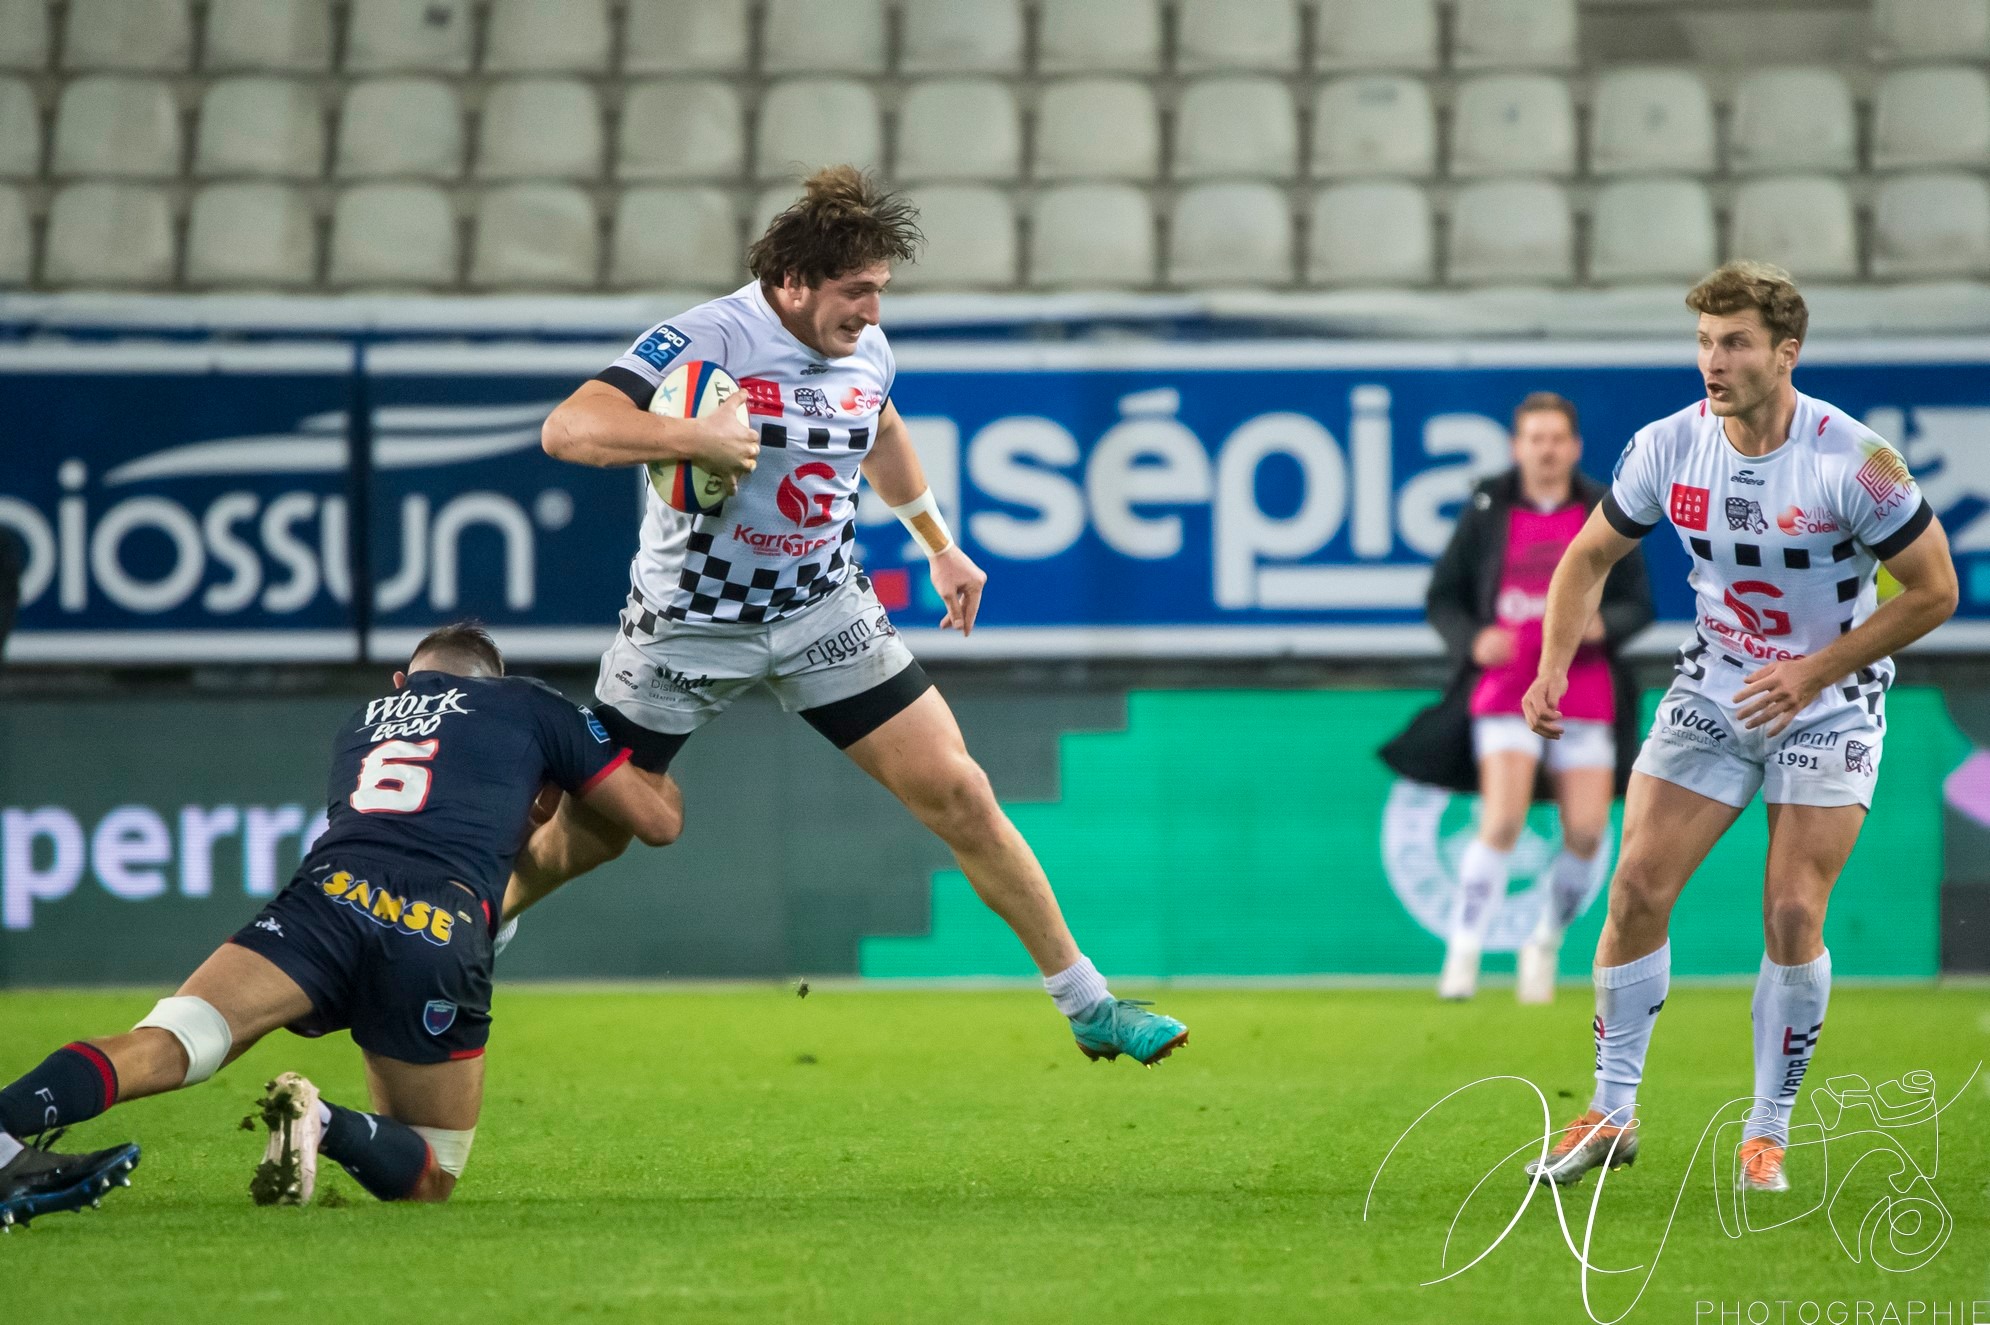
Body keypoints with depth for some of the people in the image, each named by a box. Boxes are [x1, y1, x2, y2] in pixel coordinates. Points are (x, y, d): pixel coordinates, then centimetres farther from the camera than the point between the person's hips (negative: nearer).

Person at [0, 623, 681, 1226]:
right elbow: (658, 821, 33)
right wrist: (659, 785, 56)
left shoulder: (363, 719, 36)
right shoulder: (532, 706, 27)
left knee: (163, 1045, -14)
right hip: (444, 936, -2)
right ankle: (326, 1125, -20)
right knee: (430, 1180, 14)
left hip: (331, 895, 2)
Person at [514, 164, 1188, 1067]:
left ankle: (1087, 1004, 5)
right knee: (586, 836, 4)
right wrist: (696, 436, -42)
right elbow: (568, 430, -33)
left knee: (957, 793, -4)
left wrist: (939, 545, 30)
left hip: (824, 613, 4)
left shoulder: (865, 351, -2)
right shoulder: (705, 342, -22)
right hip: (691, 622, -4)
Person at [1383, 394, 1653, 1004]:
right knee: (1502, 823, -19)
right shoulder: (1487, 512, 2)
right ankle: (1463, 955, -10)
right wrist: (1471, 640, -11)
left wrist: (1603, 625, -12)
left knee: (1586, 835, -3)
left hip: (1586, 696, 2)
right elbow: (1442, 596, 8)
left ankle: (1544, 946, 21)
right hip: (1504, 693, -2)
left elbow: (1639, 602, 9)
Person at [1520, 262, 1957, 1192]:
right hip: (1713, 690, 3)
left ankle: (1768, 1134, 5)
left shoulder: (1853, 460, -21)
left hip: (1829, 705, -3)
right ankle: (1611, 1113, 8)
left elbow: (1934, 592, -13)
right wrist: (1553, 668, -9)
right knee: (1637, 890, -6)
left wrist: (1813, 672, -20)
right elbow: (1590, 556, 6)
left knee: (1794, 915, -11)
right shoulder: (1668, 448, -9)